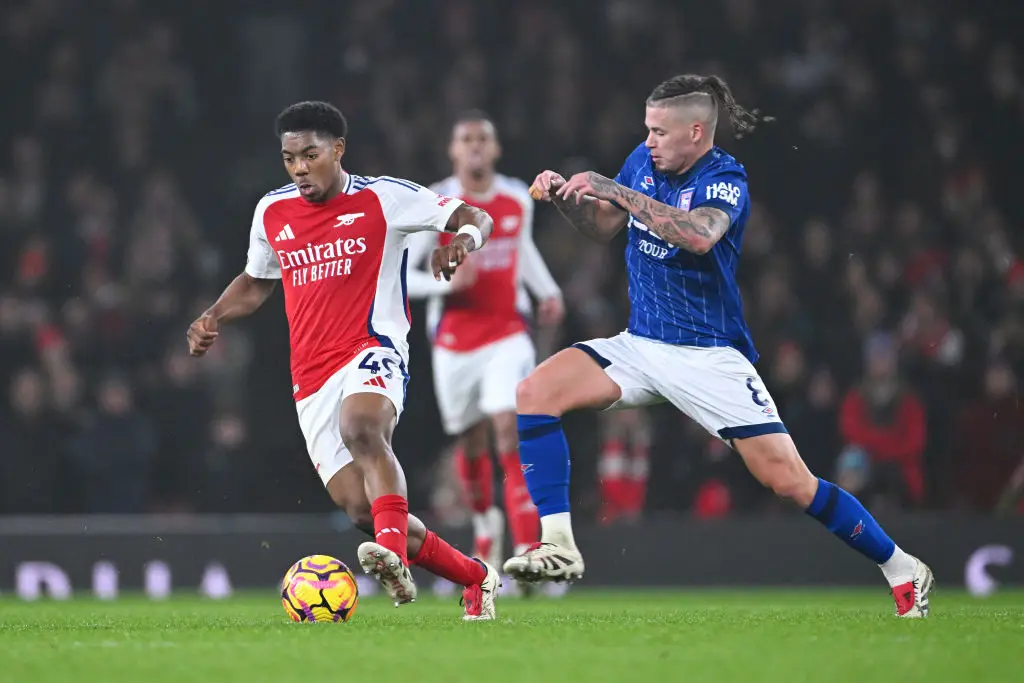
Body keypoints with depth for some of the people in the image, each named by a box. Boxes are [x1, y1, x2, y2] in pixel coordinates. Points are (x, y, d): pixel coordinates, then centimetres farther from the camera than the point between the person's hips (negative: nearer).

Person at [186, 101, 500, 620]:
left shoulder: (382, 198, 0)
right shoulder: (271, 213, 13)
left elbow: (476, 218, 1)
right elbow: (256, 283, 29)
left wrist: (464, 238, -23)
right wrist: (212, 318, 11)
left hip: (373, 352, -5)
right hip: (311, 381, 5)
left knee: (361, 430, -39)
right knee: (363, 511, -4)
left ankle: (394, 556, -53)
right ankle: (475, 578, 15)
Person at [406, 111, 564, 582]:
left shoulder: (518, 200, 2)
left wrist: (548, 291, 12)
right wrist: (446, 281, -26)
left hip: (507, 336, 0)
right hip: (454, 343, 0)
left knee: (510, 433, -17)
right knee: (471, 444, 11)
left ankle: (527, 554, -23)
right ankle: (484, 522, 42)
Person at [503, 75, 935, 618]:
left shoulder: (725, 180, -15)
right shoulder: (644, 161, 5)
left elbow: (698, 234, -37)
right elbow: (602, 226, 19)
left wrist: (614, 190, -34)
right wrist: (564, 198, -2)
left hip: (710, 354, -6)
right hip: (639, 345, 6)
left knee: (788, 480, -11)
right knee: (534, 394, -16)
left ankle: (903, 571, 6)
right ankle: (557, 544, -14)